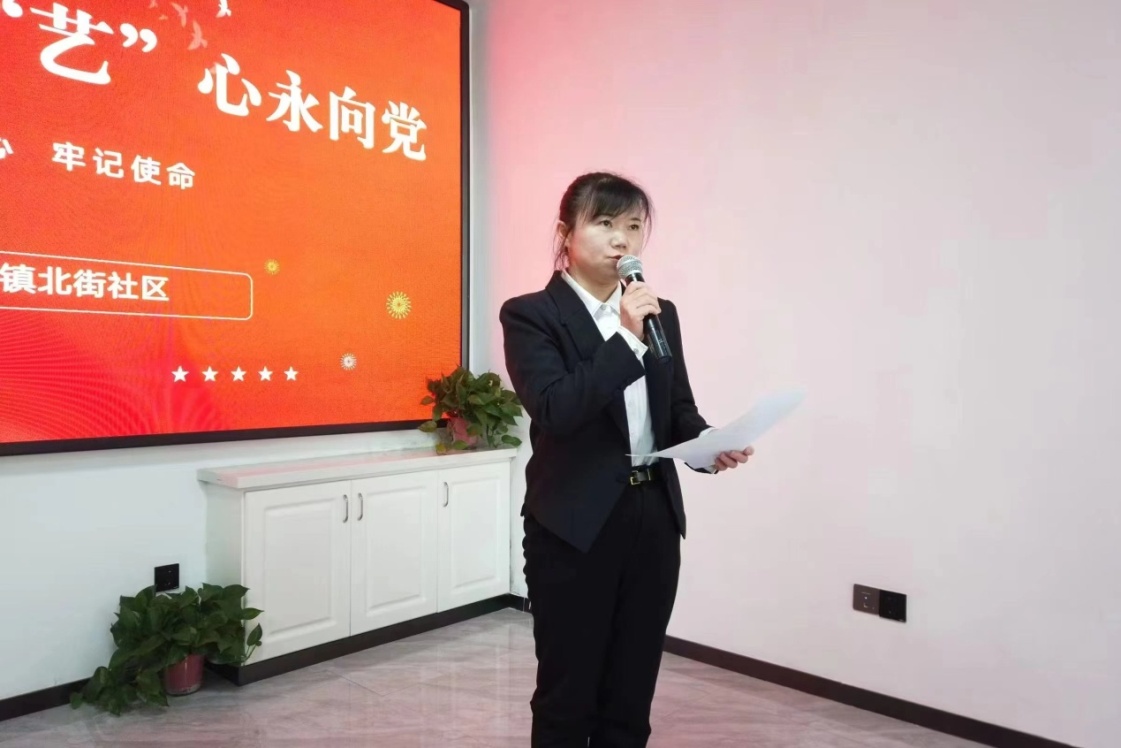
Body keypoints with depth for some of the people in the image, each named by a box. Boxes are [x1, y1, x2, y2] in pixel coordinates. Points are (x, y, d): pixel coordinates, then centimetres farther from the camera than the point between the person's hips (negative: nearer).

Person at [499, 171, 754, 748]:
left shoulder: (660, 313, 11)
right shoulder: (529, 315, -7)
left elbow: (679, 410, 14)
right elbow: (554, 411, -20)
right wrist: (627, 339, -22)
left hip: (653, 519, 5)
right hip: (575, 526, -5)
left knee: (632, 696, 17)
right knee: (566, 696, 11)